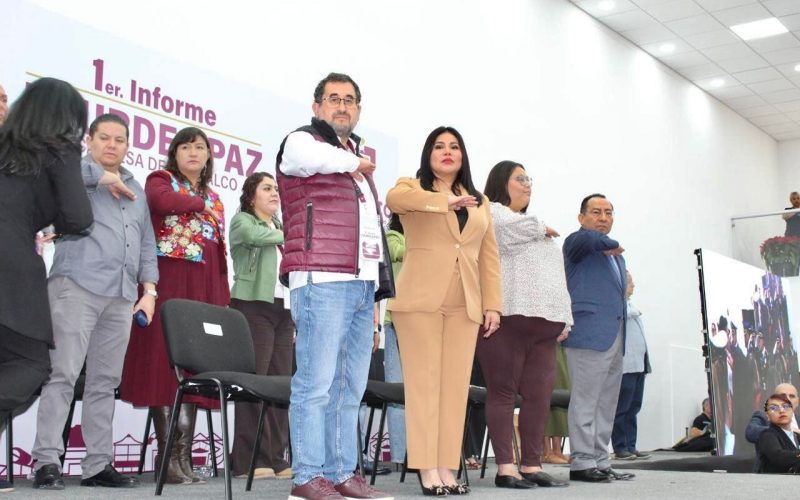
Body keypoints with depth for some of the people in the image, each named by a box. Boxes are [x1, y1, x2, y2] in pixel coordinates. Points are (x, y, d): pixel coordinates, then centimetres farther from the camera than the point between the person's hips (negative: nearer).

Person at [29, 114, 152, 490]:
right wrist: (103, 176, -8)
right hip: (78, 286, -5)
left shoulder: (135, 189, 26)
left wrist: (149, 288, 13)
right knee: (63, 374, -10)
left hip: (122, 296, 5)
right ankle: (47, 460, -9)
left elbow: (146, 243, 24)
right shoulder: (77, 174, 9)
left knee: (105, 382, 4)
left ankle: (98, 464, 5)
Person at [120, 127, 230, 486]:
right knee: (165, 362, -9)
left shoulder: (213, 198, 25)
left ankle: (184, 455, 0)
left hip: (204, 286, 5)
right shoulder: (161, 180, 9)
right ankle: (167, 454, -7)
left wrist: (224, 296, 12)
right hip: (169, 280, -5)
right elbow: (162, 201, -17)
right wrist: (200, 203, -1)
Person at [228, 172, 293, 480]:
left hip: (284, 308, 6)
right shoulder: (242, 221, 7)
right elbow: (257, 236, -16)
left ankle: (276, 459, 2)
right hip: (254, 305, -6)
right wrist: (287, 235, -1)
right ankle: (249, 460, -8)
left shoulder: (281, 227, 25)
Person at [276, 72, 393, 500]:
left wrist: (376, 291, 19)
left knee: (350, 387, 6)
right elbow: (318, 158, -22)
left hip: (362, 284, 8)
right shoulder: (300, 142, 5)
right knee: (316, 383, -9)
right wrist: (357, 164, 0)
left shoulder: (360, 161, 27)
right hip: (321, 281, -7)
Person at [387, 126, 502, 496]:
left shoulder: (480, 202, 21)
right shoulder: (413, 187, 8)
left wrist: (493, 304, 6)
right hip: (421, 300, -4)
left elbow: (489, 257, 16)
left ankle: (446, 468, 8)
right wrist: (445, 201, -15)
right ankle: (427, 469, 0)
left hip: (465, 305, 4)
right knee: (424, 382, -4)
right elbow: (394, 198, -18)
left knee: (455, 385, 3)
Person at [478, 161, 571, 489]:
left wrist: (564, 318, 16)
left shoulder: (537, 225, 30)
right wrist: (540, 229, 4)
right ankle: (505, 467, -4)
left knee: (539, 394, 3)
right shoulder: (490, 212, 6)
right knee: (504, 392, -5)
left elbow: (557, 274, 26)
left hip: (543, 321, 7)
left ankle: (532, 465, 8)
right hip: (507, 317, -7)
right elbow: (509, 232, -18)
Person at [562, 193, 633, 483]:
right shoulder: (576, 241, 0)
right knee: (585, 402, -8)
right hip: (589, 334, -8)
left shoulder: (616, 254, 25)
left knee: (606, 405, 9)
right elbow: (590, 238, -24)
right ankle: (582, 463, -5)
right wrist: (612, 243, -16)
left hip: (615, 337, 9)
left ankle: (600, 462, 13)